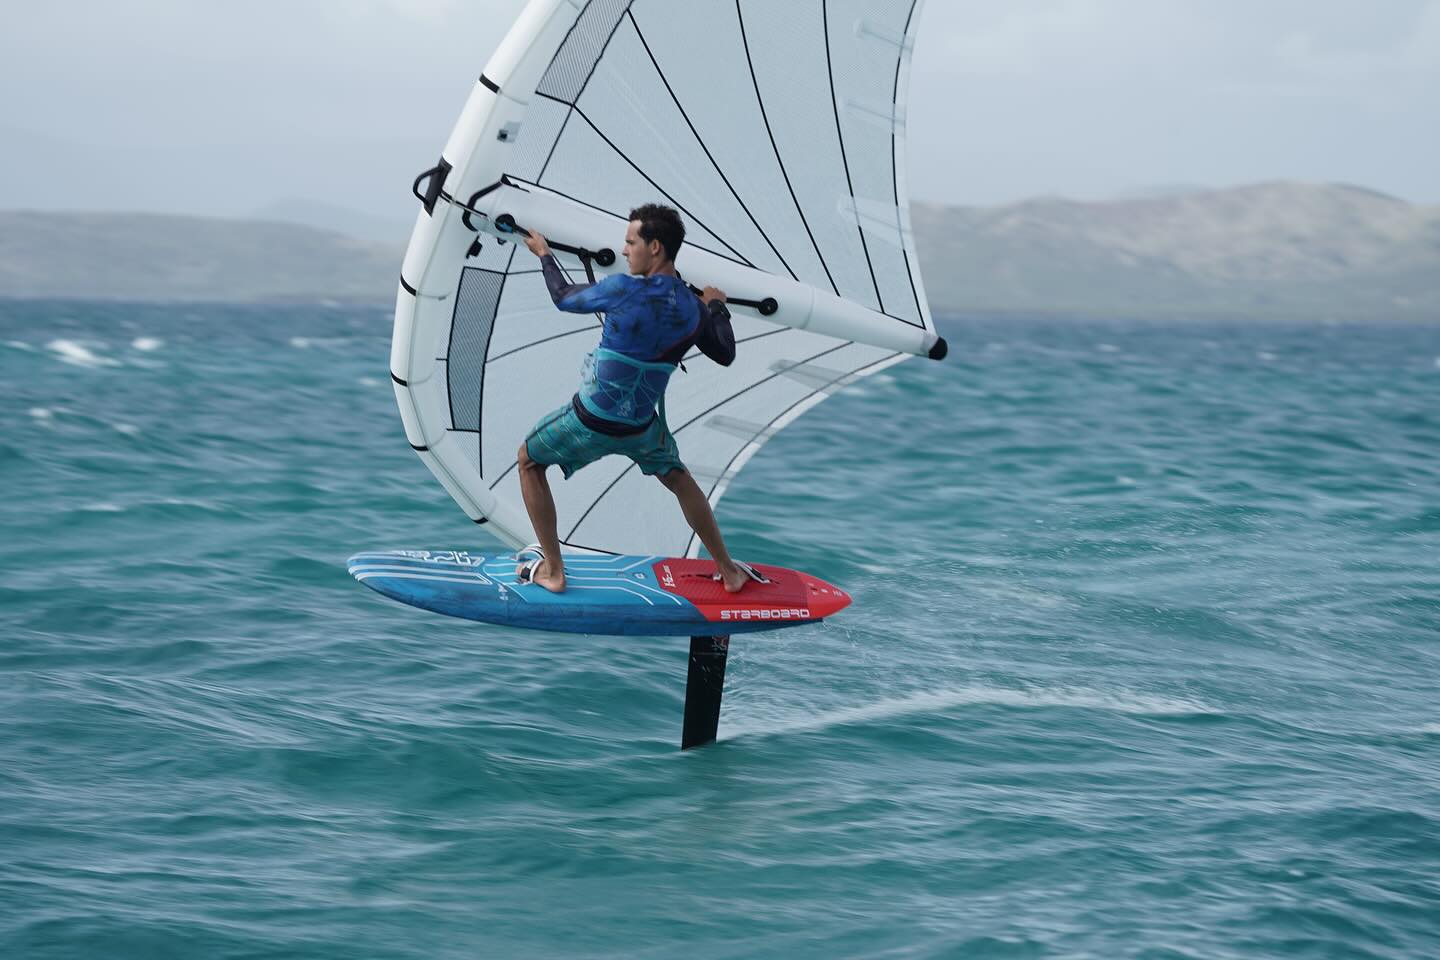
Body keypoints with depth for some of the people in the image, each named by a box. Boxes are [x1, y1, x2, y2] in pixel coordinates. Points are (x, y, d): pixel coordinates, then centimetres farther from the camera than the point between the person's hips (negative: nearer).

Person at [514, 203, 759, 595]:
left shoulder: (623, 290, -22)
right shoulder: (694, 310, -6)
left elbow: (564, 298, -5)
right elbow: (725, 355, 10)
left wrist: (544, 254, 13)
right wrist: (718, 307, 26)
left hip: (590, 423, -5)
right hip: (642, 425, 5)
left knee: (529, 460, 21)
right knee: (678, 479, 31)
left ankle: (551, 571, 19)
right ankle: (728, 571, 35)